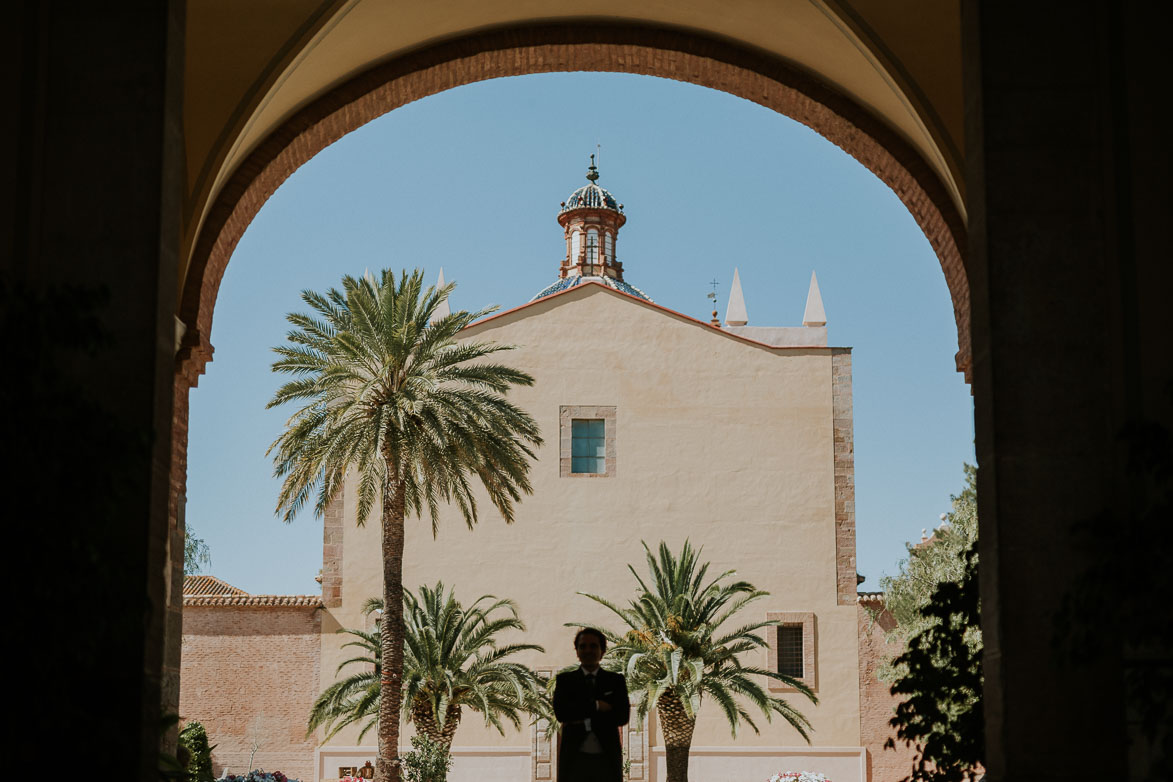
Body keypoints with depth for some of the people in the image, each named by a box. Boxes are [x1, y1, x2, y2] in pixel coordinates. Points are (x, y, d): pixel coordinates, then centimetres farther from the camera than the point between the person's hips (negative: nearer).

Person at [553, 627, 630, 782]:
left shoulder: (616, 681, 10)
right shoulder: (565, 680, 9)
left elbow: (623, 716, -4)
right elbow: (560, 712, -8)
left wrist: (584, 722, -10)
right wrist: (596, 705, -12)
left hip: (607, 761, 1)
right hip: (574, 761, 0)